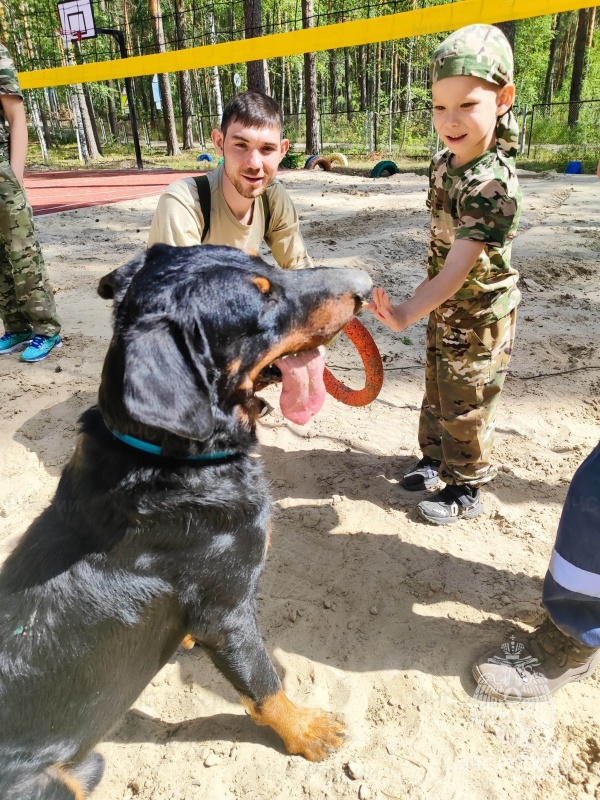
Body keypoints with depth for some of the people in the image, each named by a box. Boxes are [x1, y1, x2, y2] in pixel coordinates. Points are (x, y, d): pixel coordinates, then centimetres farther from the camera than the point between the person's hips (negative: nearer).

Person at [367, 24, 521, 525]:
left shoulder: (493, 184, -27)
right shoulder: (444, 163, -2)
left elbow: (459, 268, -34)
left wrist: (407, 313, -45)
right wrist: (423, 306, 13)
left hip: (481, 316, -8)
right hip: (444, 309, 8)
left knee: (465, 407, 6)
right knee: (437, 392, 21)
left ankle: (466, 492, 26)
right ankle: (437, 460, 42)